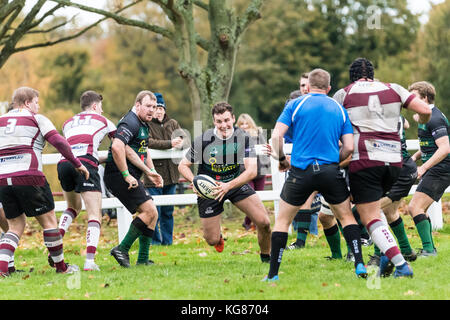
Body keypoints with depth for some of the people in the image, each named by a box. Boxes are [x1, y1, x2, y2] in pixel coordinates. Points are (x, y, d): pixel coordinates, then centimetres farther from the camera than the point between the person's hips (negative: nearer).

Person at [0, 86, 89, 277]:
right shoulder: (36, 119, 5)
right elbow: (59, 142, -4)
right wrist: (78, 164, 3)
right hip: (28, 177, -5)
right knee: (48, 220, 8)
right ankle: (61, 266, 15)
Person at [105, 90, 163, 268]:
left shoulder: (143, 124, 18)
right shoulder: (130, 123, -16)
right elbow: (117, 147, -30)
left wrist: (150, 171, 17)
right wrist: (126, 175, -26)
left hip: (130, 177, 11)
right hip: (119, 175, -11)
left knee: (151, 213, 9)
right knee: (150, 211, -16)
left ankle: (143, 259, 12)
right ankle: (122, 249, -11)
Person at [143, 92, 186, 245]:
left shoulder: (173, 124, 13)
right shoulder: (145, 125, -5)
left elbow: (183, 138, 7)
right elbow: (149, 142, -19)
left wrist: (181, 143, -17)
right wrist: (170, 143, -27)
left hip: (171, 174, 5)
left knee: (168, 211, 13)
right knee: (154, 211, -5)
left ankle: (168, 241, 21)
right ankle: (155, 241, 6)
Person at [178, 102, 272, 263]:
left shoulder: (243, 137, -18)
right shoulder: (203, 140, -20)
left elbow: (252, 171, -25)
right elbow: (183, 165, -8)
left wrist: (228, 186, -39)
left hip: (237, 183, 1)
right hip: (209, 187, -1)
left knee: (263, 222, -15)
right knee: (212, 240, 0)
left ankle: (266, 257, 13)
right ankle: (218, 235, 41)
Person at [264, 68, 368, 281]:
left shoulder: (295, 105, 5)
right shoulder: (339, 109, 11)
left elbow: (276, 136, -5)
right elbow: (348, 147, 4)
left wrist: (282, 160, 10)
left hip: (300, 171, -1)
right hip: (330, 172, 1)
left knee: (283, 220, 11)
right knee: (346, 216, 18)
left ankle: (273, 274, 7)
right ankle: (359, 264, 5)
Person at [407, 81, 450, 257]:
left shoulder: (435, 119, -17)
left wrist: (424, 167, -27)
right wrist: (415, 157, 11)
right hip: (434, 170, 11)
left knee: (415, 207, -15)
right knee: (416, 209, 14)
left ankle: (428, 249, -16)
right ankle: (429, 248, 18)